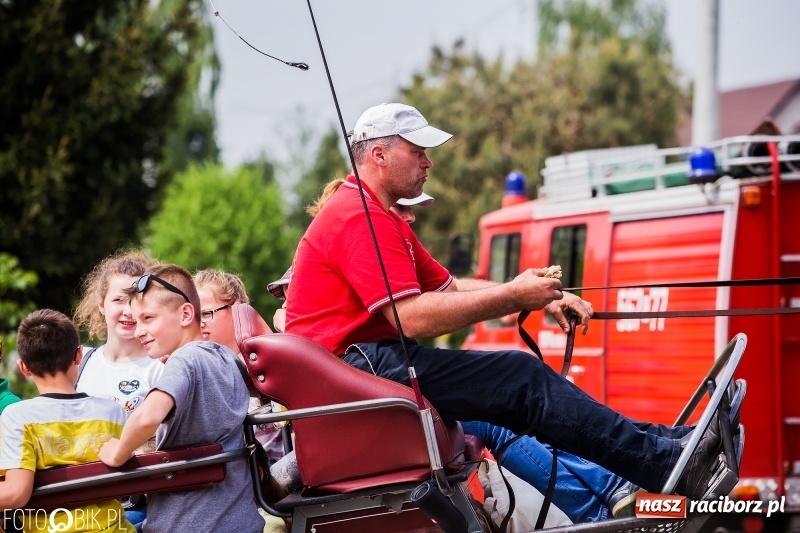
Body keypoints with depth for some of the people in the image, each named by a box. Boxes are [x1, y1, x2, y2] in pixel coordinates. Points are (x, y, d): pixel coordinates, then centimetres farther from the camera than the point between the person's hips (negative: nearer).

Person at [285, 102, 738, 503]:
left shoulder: (379, 217, 23)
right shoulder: (360, 219, -13)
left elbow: (449, 288, 19)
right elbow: (413, 318, -22)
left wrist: (539, 297, 6)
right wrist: (514, 296, -18)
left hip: (370, 362, 11)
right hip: (357, 365, -11)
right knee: (520, 377, -15)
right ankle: (671, 463, -15)